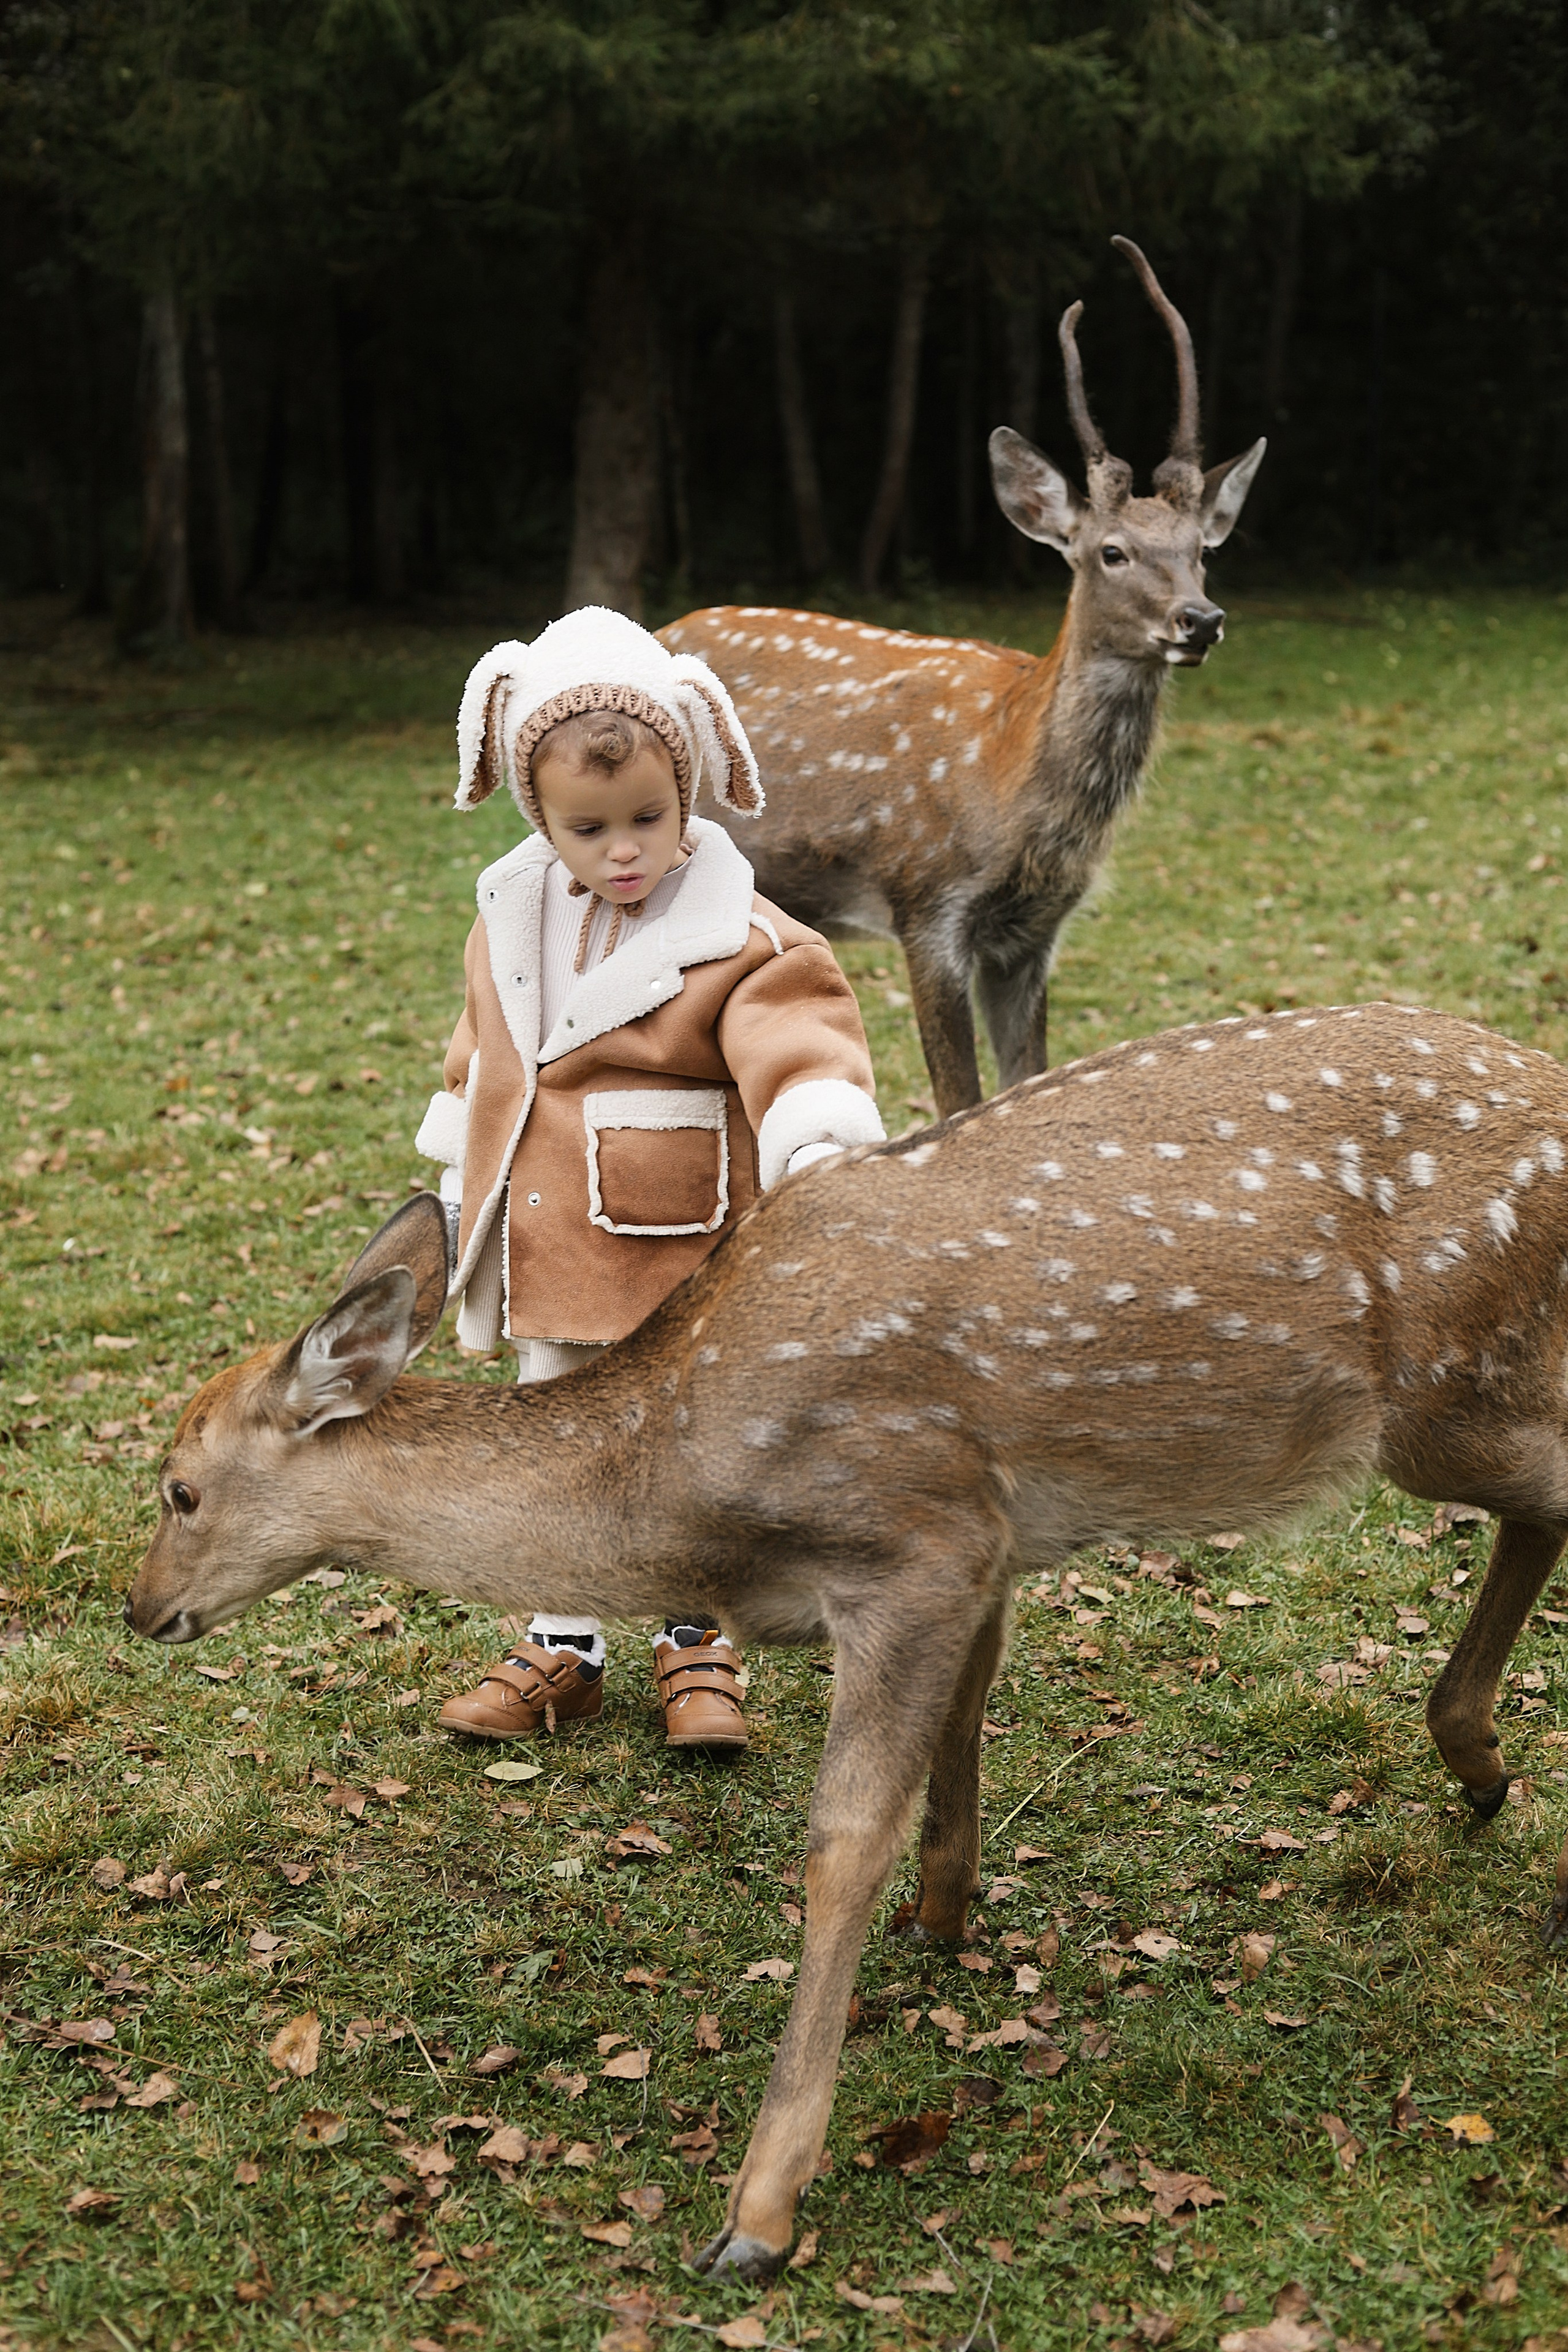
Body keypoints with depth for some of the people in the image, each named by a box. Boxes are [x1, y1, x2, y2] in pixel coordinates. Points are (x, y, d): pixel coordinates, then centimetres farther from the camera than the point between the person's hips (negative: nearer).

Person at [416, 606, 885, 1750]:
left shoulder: (739, 940, -15)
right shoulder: (513, 923, 2)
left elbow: (794, 1042, -30)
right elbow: (482, 1062, 16)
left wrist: (819, 1139, -49)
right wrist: (463, 1189, 22)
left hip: (686, 1256, -4)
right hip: (553, 1257, 5)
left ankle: (698, 1648, 27)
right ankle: (564, 1649, 29)